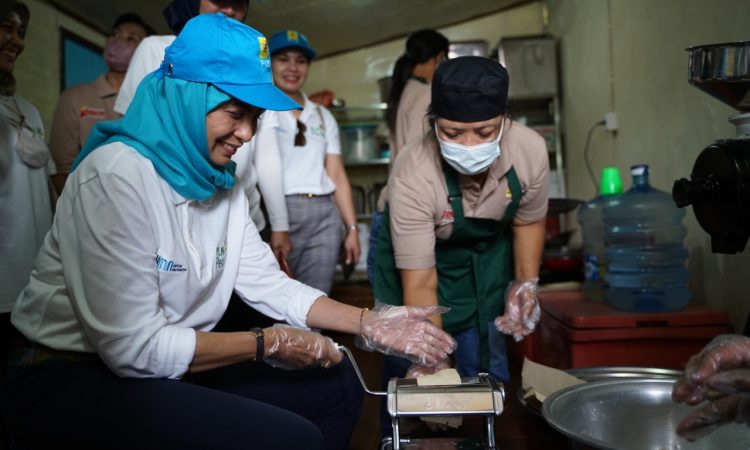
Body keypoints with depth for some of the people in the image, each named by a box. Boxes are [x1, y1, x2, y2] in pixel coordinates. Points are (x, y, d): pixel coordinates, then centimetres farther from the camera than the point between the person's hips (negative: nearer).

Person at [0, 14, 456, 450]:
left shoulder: (221, 185, 3)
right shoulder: (117, 174, -23)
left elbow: (269, 284, 1)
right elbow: (133, 347, -27)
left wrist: (369, 324, -10)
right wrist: (269, 342, -19)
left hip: (170, 369, 8)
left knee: (335, 385, 7)